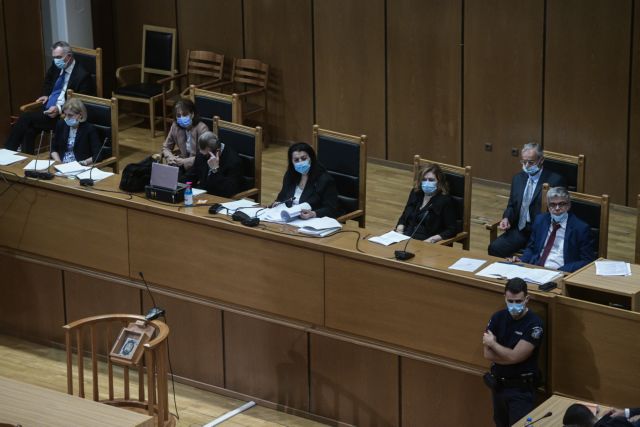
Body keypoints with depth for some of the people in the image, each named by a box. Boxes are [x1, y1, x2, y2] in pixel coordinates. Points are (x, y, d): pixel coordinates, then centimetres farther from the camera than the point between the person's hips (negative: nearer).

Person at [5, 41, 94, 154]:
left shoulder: (82, 75, -13)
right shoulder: (57, 67, 8)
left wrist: (59, 109, -24)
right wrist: (46, 95, 10)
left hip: (63, 115, -7)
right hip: (48, 109, 7)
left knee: (26, 118, -21)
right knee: (29, 129, -22)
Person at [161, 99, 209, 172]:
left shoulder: (201, 128, -18)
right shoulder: (175, 126, -1)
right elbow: (166, 147, 11)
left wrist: (184, 161, -25)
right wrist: (170, 158, -10)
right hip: (181, 162, 5)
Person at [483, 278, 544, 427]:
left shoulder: (534, 324, -17)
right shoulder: (498, 318, -1)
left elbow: (514, 356, -22)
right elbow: (488, 354, -7)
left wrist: (492, 343, -8)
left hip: (521, 389, -5)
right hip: (498, 385, 5)